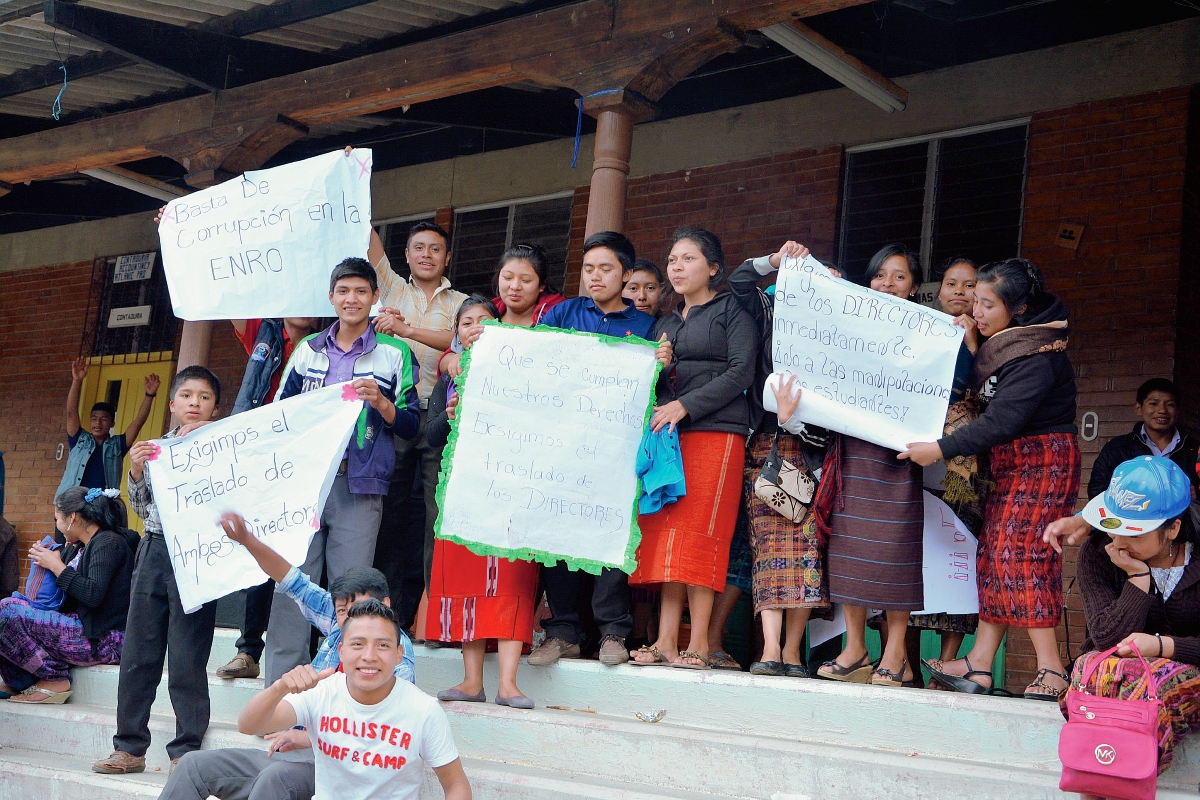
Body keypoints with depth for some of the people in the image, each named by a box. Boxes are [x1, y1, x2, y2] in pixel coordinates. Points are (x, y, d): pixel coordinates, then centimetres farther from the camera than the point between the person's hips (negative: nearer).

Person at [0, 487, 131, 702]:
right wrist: (48, 561, 14)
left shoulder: (108, 543, -10)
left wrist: (56, 565, -10)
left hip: (105, 641, -10)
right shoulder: (87, 547, 18)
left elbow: (93, 595, -23)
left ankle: (54, 680, -10)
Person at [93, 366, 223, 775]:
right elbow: (142, 507, 15)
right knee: (137, 653, 7)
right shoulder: (155, 447, 15)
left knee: (186, 659, -4)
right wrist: (136, 471, -3)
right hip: (154, 550, 5)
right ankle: (129, 747, 15)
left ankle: (186, 749, 5)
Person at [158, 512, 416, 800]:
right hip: (294, 754, 8)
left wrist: (308, 738, -26)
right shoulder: (339, 627, 10)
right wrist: (245, 539, 6)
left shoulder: (397, 656, -10)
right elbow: (292, 580, 15)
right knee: (195, 764, 0)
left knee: (276, 776, -37)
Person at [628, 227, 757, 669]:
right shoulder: (666, 322, 23)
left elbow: (740, 372, -8)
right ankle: (666, 638, -1)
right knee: (666, 530, -2)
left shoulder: (733, 311, 4)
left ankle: (698, 642, -9)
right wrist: (655, 367, -1)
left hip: (716, 432, -6)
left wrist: (684, 405, -14)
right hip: (667, 434, 6)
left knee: (699, 530, -11)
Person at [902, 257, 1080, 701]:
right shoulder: (999, 344, 9)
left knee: (1019, 553, -15)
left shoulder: (1036, 356, -20)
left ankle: (1052, 671, -11)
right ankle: (978, 666, 3)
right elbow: (983, 403, 13)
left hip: (1042, 462, -9)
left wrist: (941, 449, -27)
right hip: (1010, 463, 9)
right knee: (993, 554, 4)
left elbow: (1001, 422, -27)